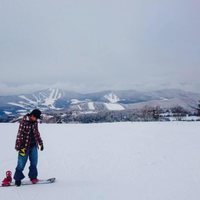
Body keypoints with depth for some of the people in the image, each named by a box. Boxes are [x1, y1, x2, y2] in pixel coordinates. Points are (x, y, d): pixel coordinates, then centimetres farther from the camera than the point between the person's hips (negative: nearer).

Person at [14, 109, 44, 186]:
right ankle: (18, 179, 18)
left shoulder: (35, 122, 6)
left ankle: (33, 177, 20)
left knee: (34, 162, 5)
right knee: (21, 164, 2)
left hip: (33, 146, 6)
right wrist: (21, 148, -21)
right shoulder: (23, 122, -16)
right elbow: (20, 135, -18)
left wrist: (40, 143, 21)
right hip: (25, 147, -6)